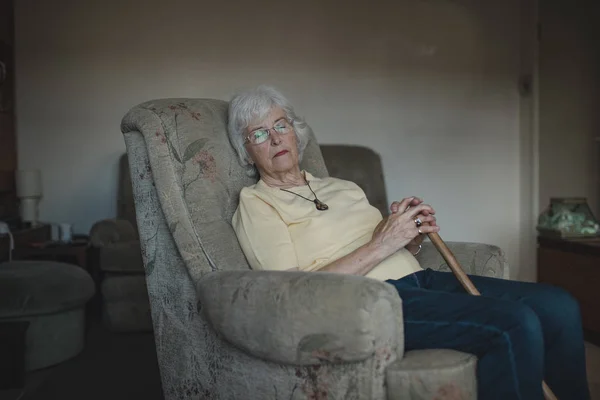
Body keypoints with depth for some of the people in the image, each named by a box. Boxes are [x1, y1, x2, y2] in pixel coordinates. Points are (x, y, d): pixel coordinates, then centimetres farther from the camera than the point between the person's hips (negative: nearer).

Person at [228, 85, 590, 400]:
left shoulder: (343, 188, 24)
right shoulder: (255, 204, 3)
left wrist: (414, 236, 0)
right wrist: (380, 246, -13)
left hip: (417, 278, 7)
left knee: (558, 305, -8)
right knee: (515, 325, -26)